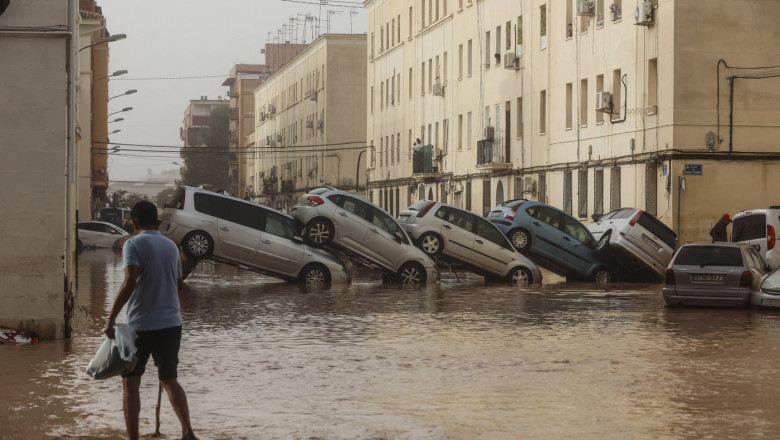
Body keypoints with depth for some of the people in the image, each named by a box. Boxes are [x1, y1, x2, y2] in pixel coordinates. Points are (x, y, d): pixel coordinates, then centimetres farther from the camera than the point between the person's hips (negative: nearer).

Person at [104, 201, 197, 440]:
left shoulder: (134, 244, -9)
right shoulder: (171, 246, 10)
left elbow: (130, 281, -23)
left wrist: (111, 318, -21)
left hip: (141, 324, -5)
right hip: (171, 322, 5)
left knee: (131, 383, 6)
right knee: (170, 380, 14)